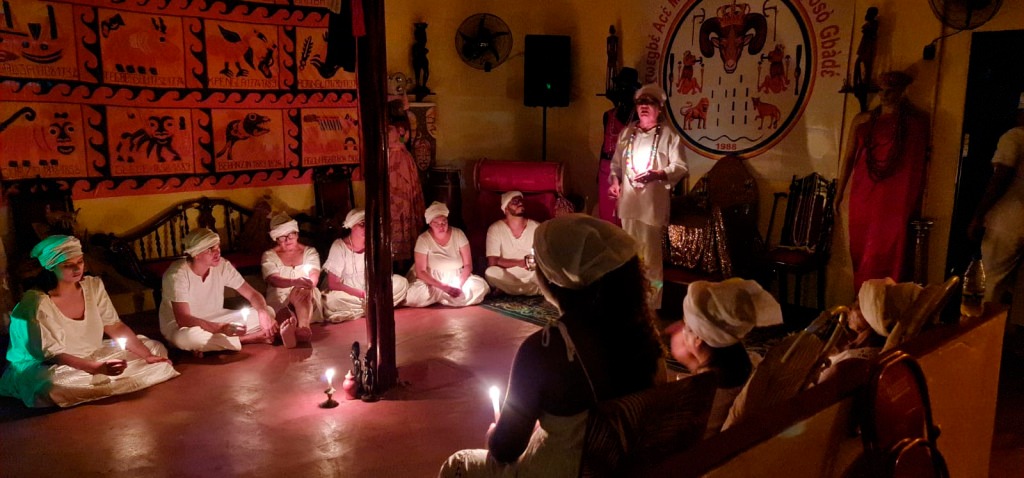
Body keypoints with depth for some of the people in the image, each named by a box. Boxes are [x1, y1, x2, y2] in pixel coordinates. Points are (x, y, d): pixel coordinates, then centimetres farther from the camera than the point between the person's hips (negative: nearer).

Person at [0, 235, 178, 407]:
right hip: (53, 367, -6)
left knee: (154, 348, 0)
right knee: (59, 388, -42)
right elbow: (52, 354, -23)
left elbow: (114, 326, -1)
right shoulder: (38, 303, -23)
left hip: (93, 356, 7)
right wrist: (99, 369, -35)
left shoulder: (93, 286, -6)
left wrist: (148, 356, -13)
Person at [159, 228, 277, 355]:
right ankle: (246, 339, -20)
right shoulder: (178, 274, -25)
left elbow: (252, 294, -7)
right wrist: (221, 328, -44)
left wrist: (263, 312, -30)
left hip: (214, 319, 5)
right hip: (180, 326, -5)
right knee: (189, 336, -43)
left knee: (268, 312, -9)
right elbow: (183, 319, -31)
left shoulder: (222, 265, -11)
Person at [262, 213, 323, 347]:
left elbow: (314, 275, -6)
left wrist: (306, 284, -33)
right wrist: (295, 282, -34)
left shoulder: (309, 251, 11)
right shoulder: (269, 255, 6)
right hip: (279, 297, -1)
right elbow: (273, 280, -12)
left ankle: (303, 327, -64)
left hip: (306, 296, 1)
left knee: (302, 291, -37)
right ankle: (287, 324, -75)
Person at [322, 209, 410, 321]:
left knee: (402, 283, -14)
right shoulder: (339, 246, -15)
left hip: (370, 292, 4)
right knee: (332, 299, -37)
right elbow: (333, 284, -17)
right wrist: (363, 294, -23)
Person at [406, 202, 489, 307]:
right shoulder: (423, 239, -12)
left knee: (481, 287, -25)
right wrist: (443, 287, -25)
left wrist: (458, 285, -22)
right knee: (415, 295, -33)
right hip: (432, 281, -2)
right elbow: (420, 271, -14)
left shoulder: (458, 234, -7)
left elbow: (468, 265, -4)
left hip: (457, 279, 2)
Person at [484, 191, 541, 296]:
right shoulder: (495, 229, -5)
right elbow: (492, 262, -12)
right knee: (491, 272, -33)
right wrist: (520, 263, -17)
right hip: (506, 280, 0)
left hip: (532, 278, 0)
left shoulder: (537, 227, 2)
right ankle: (536, 290, -18)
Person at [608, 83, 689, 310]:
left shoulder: (668, 135, -4)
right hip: (628, 200, 5)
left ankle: (651, 304, 6)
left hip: (653, 203, -5)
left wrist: (656, 174, -22)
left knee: (650, 254, -3)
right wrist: (615, 180, 0)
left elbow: (680, 167, -8)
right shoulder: (626, 133, 11)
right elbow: (616, 163, 18)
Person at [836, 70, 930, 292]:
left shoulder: (915, 122, 1)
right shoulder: (863, 120, 8)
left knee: (888, 255, -4)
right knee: (861, 253, 8)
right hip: (863, 197, 3)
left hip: (895, 201, -3)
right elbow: (849, 158, 9)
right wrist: (839, 194, 8)